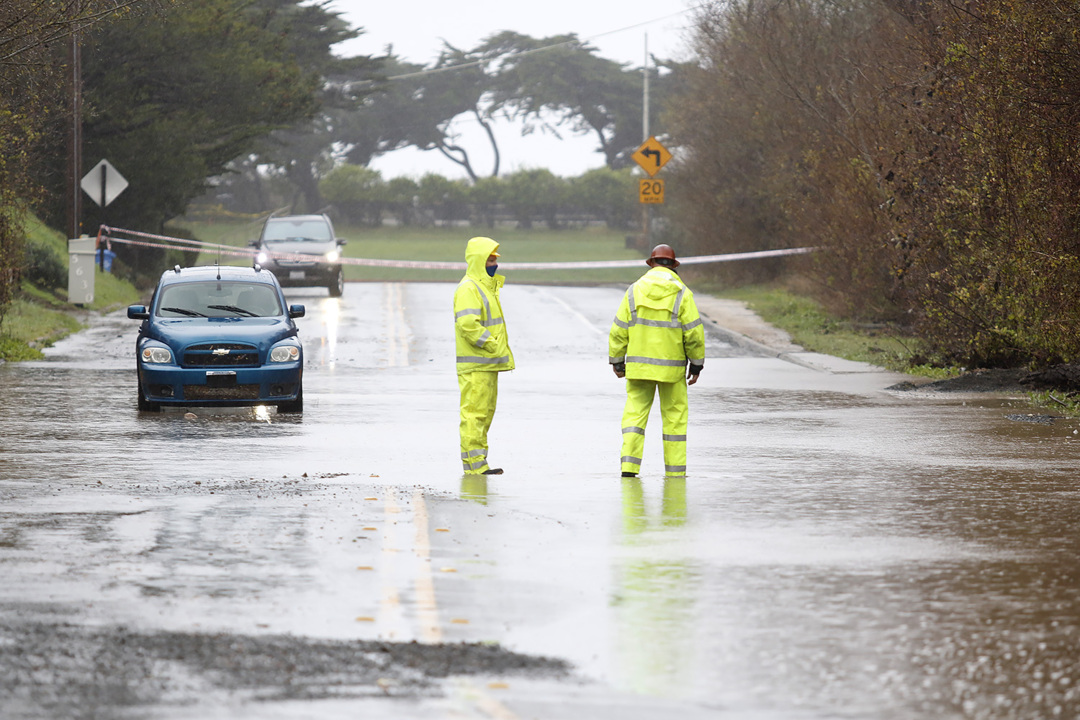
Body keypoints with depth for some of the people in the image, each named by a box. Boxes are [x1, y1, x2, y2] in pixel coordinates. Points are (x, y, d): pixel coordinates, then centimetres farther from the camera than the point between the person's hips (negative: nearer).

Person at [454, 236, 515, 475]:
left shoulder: (486, 286, 19)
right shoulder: (468, 289, -14)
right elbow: (468, 325, -25)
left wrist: (501, 350, 15)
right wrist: (495, 347, -21)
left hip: (489, 364, 10)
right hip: (475, 366, -10)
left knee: (486, 412, 13)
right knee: (474, 413, -9)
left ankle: (479, 463, 17)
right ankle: (474, 464, -10)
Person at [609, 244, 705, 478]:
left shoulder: (634, 291, 1)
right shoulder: (682, 294, -5)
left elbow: (619, 330, 1)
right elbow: (694, 333, -8)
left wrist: (617, 362, 9)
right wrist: (696, 365, 2)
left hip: (638, 365, 1)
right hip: (671, 367, -1)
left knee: (635, 413, 4)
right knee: (675, 417, 9)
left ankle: (629, 467, -10)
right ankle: (675, 472, 9)